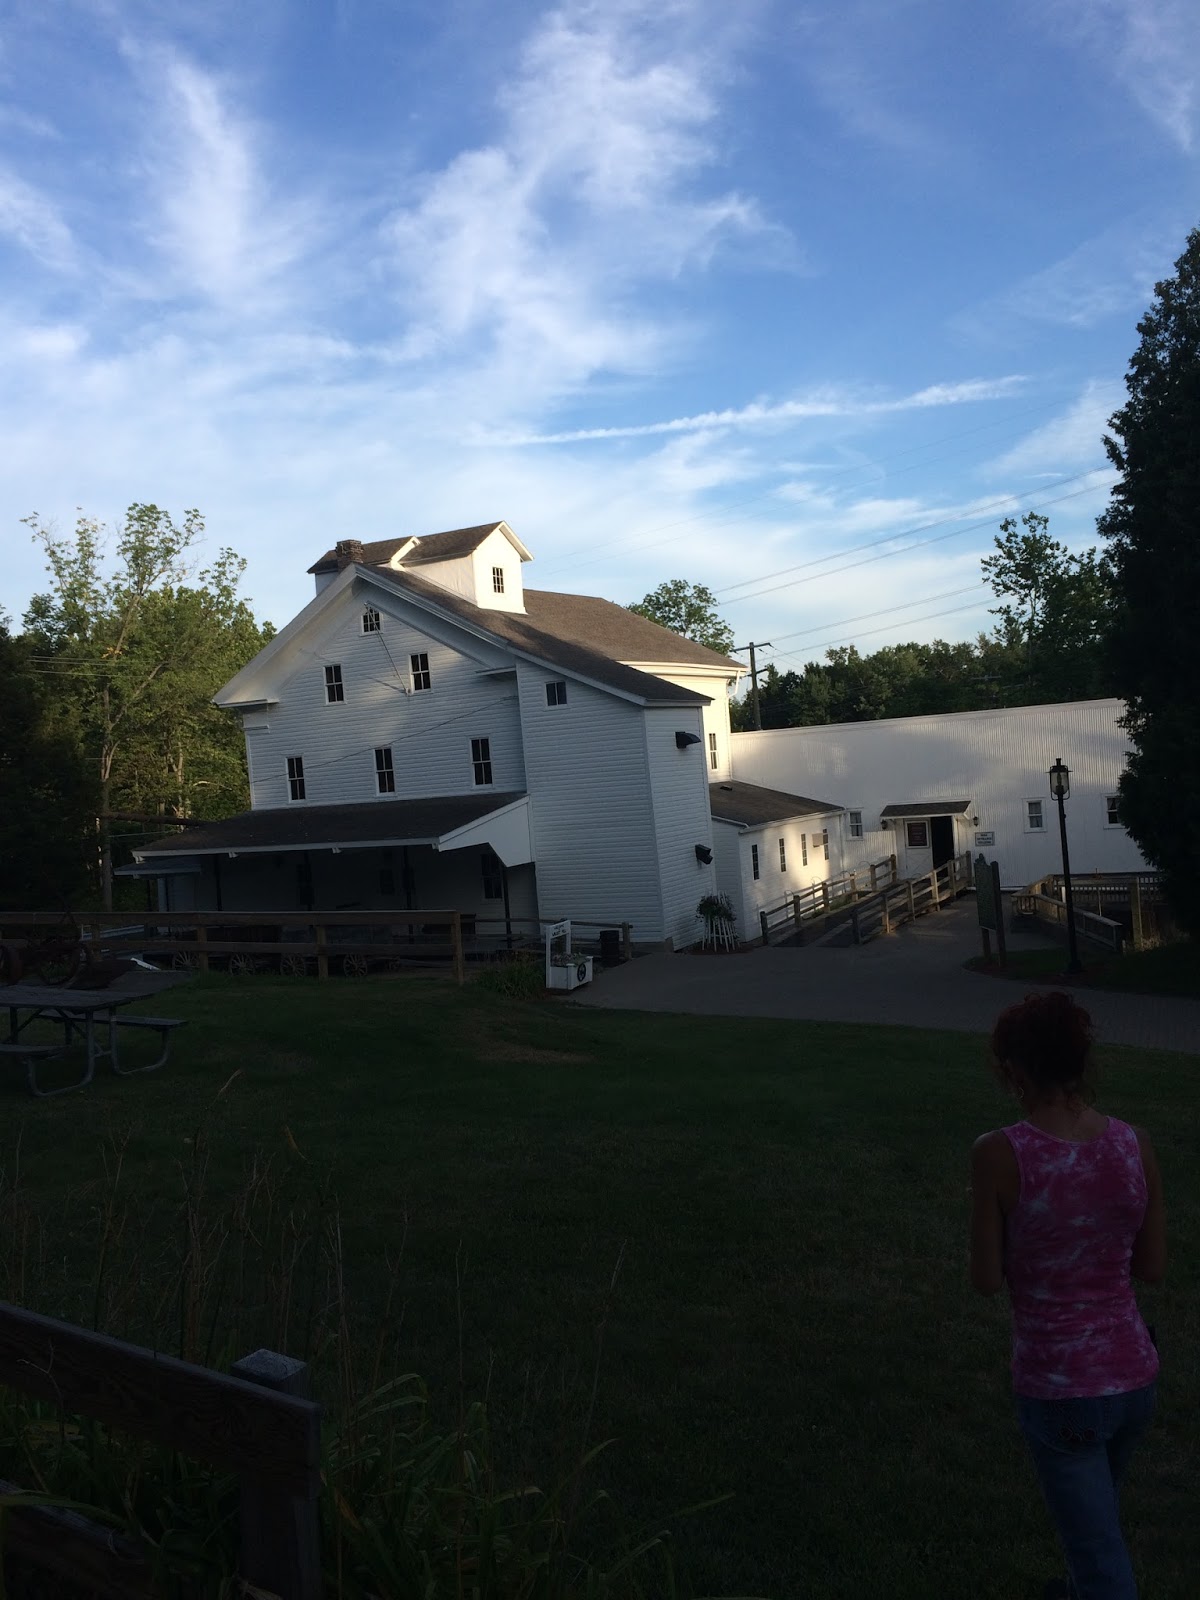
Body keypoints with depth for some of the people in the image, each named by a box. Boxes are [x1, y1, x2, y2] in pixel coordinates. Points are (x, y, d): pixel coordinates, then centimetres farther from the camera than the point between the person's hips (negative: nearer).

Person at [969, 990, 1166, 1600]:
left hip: (1058, 1391, -5)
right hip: (1133, 1374, 5)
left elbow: (986, 1280, -12)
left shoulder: (997, 1151, -22)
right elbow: (1152, 1268, 1)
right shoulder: (1135, 1142, -10)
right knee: (1093, 1507, 34)